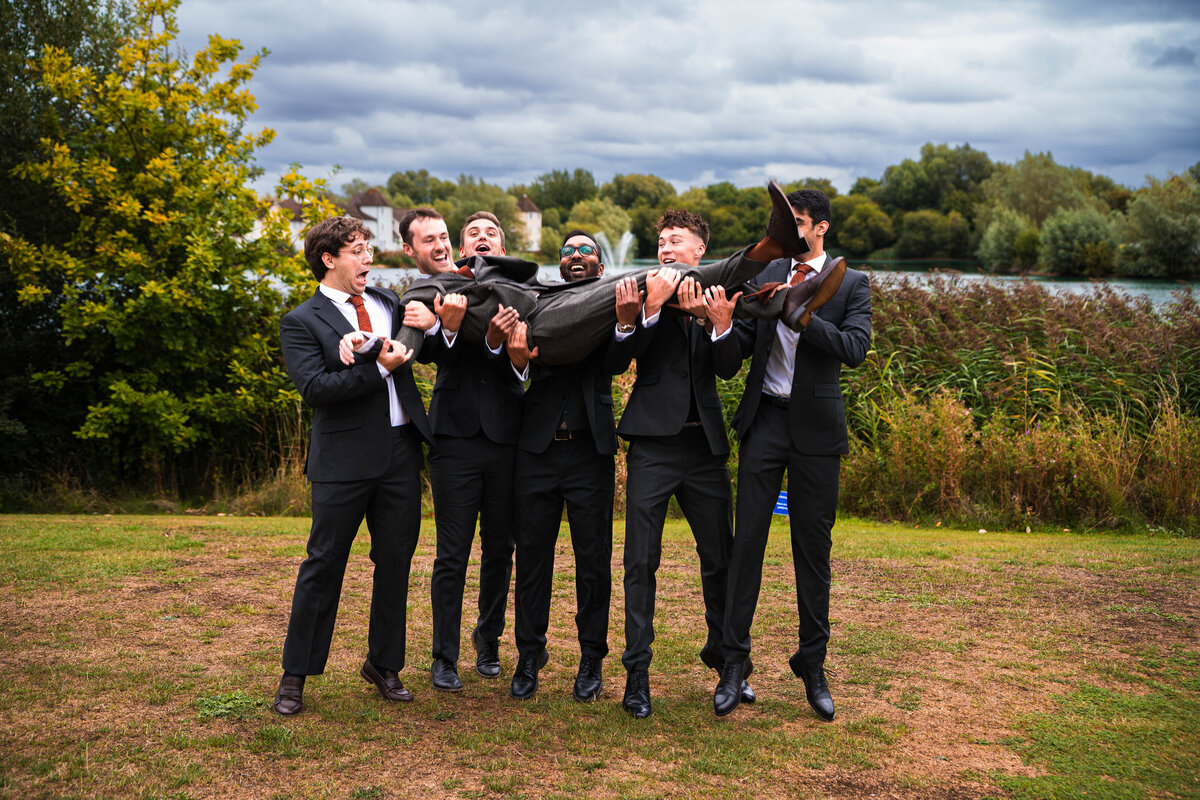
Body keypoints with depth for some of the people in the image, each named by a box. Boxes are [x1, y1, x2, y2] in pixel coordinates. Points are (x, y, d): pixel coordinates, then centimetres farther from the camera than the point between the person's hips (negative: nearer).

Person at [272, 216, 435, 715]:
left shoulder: (387, 301, 14)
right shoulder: (301, 322, -2)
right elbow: (313, 388, -16)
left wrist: (431, 326, -4)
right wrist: (379, 369, -20)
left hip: (401, 450, 5)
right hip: (345, 459, -5)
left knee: (395, 562, 10)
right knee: (324, 564, 2)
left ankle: (384, 664, 25)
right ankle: (295, 674, 14)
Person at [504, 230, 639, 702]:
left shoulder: (613, 306, 5)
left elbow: (616, 365, -9)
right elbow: (522, 356, -4)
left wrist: (626, 322, -27)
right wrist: (518, 358, -27)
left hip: (591, 451, -1)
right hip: (538, 448, 1)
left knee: (593, 559, 6)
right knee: (532, 555, 8)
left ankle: (592, 659, 20)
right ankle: (529, 655, 22)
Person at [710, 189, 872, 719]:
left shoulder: (850, 284, 3)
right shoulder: (765, 276, 8)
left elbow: (854, 348, -15)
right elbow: (731, 360, 3)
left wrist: (800, 315, -24)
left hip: (815, 426, -1)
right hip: (765, 421, 1)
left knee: (813, 548, 6)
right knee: (747, 540, -1)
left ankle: (813, 665, 19)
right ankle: (734, 661, 7)